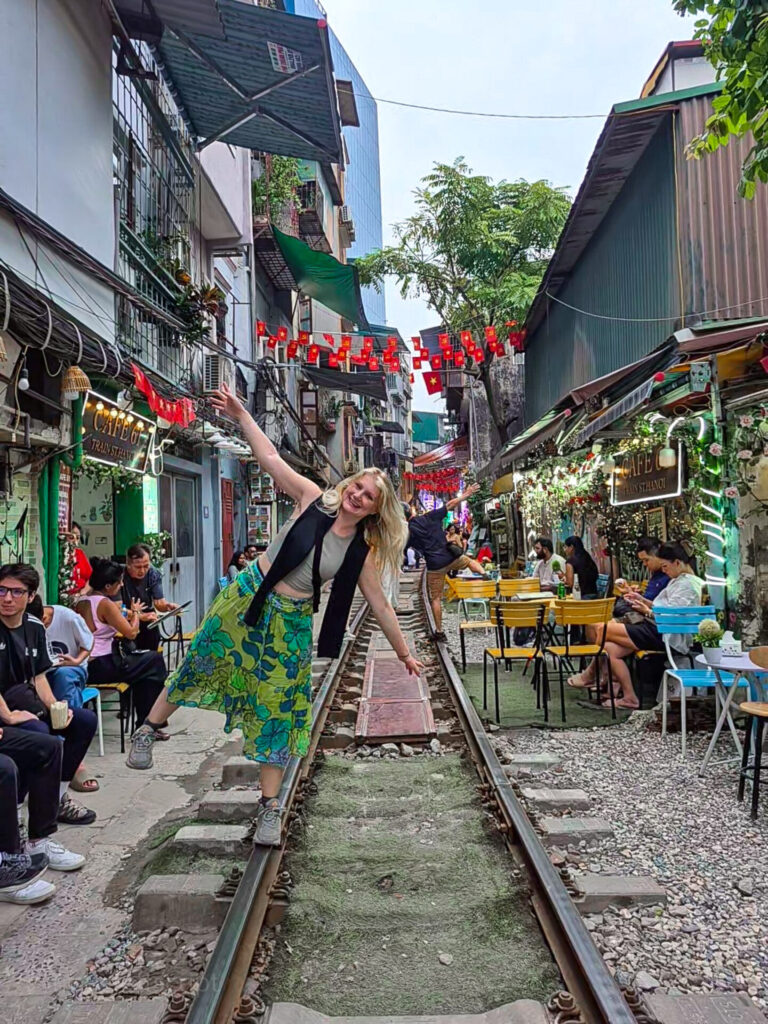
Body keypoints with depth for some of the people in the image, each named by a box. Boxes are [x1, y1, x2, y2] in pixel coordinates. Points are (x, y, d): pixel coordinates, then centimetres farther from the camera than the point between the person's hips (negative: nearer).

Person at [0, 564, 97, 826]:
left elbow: (39, 676, 9)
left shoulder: (35, 626, 5)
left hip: (26, 703, 8)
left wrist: (56, 709, -5)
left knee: (86, 720, -1)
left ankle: (57, 797, 7)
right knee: (39, 733, -33)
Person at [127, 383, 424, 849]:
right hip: (249, 598, 0)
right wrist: (241, 414, -14)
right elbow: (270, 456, -8)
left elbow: (380, 605, 2)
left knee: (280, 709, 4)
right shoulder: (314, 499, -9)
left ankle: (270, 806, 17)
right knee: (201, 664, 11)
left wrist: (404, 653, 6)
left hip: (292, 623, 1)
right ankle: (150, 728, 38)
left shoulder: (363, 551, -6)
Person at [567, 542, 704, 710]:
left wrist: (647, 611, -9)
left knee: (603, 629, -12)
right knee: (610, 648, -7)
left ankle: (591, 674, 6)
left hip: (666, 636, -10)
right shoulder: (680, 581, 21)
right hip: (659, 631, 10)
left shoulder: (687, 584, -11)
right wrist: (643, 601, 12)